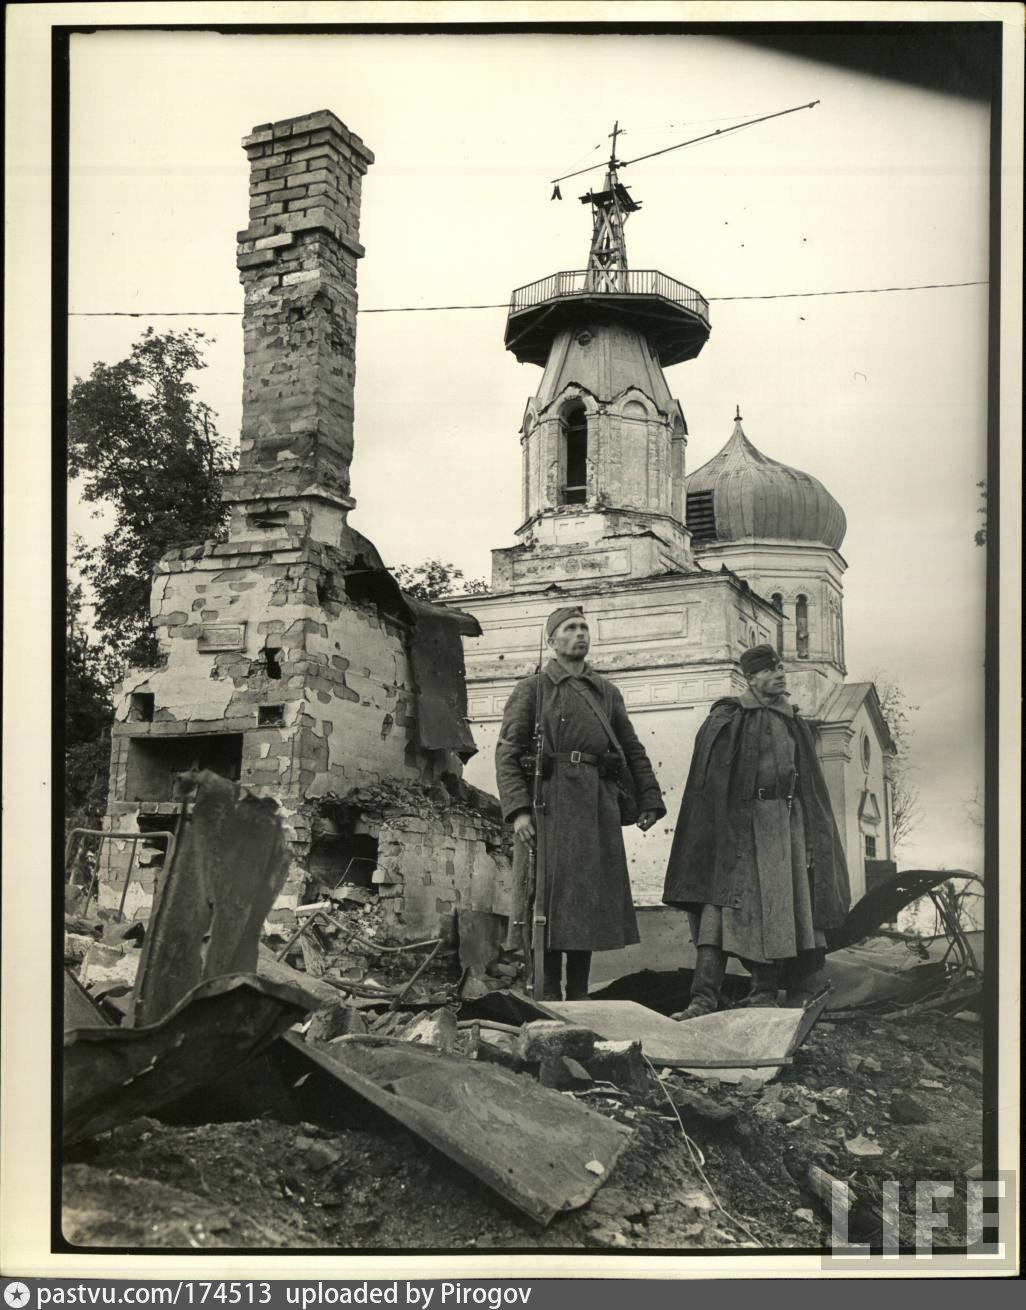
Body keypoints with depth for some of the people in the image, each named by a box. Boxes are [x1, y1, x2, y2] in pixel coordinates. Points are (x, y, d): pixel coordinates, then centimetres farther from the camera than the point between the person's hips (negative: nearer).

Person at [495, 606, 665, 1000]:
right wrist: (518, 809, -14)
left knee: (591, 897, 4)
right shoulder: (531, 689, 5)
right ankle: (549, 995, 0)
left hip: (599, 805, 5)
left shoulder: (606, 691, 19)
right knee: (551, 896, -5)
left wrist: (649, 801, 9)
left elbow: (633, 749, 20)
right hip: (550, 802, -4)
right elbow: (507, 753, -3)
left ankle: (579, 994, 11)